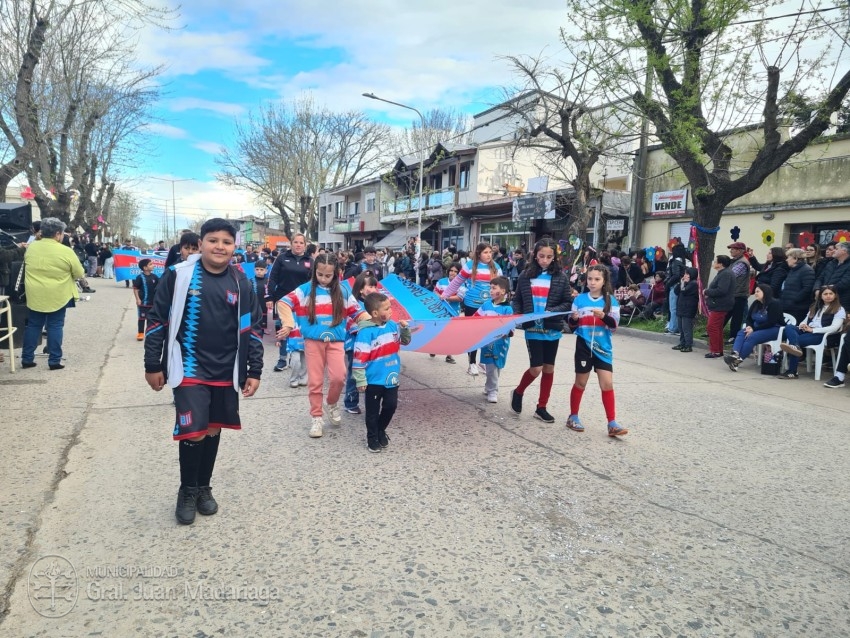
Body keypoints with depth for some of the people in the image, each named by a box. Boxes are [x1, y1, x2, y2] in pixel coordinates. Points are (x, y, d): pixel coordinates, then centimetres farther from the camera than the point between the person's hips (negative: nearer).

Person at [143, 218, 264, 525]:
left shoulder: (241, 283, 0)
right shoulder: (179, 275, -7)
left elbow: (252, 329, 6)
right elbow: (157, 321, -1)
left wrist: (254, 371, 3)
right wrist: (153, 366, -1)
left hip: (226, 372, 3)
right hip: (189, 369, -3)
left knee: (213, 430, 13)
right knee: (193, 432, -7)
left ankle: (204, 487, 34)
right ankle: (187, 491, 19)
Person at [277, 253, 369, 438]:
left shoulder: (343, 291, 4)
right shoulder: (306, 289, 0)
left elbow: (357, 312, 7)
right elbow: (284, 303, -2)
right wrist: (288, 325, -11)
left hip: (335, 341, 0)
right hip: (313, 341, 0)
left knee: (338, 377, -15)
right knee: (315, 381, 4)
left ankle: (332, 404, 15)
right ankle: (316, 418, 19)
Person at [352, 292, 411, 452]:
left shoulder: (393, 325, 0)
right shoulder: (366, 332, -19)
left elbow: (405, 341, 14)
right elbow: (359, 358, -18)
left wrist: (404, 328, -6)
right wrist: (360, 380, -16)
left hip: (391, 378, 5)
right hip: (374, 380, -5)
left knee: (391, 406, 13)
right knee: (373, 411, 9)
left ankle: (381, 431, 36)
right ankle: (372, 438, 27)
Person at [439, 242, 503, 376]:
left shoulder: (496, 267, 4)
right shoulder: (470, 265, -4)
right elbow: (456, 282, 1)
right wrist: (444, 295, 0)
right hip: (472, 305, -2)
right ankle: (472, 363, 16)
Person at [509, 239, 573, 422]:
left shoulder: (561, 276, -1)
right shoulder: (526, 275, 1)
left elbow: (568, 303, -1)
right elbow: (517, 299, 7)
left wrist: (552, 311, -16)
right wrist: (517, 315, -10)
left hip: (552, 329, 2)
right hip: (532, 329, -1)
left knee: (549, 368, 8)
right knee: (536, 368, -5)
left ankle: (541, 407, 21)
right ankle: (518, 392, 23)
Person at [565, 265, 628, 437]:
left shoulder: (610, 300, 0)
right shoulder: (580, 299, 0)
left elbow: (614, 325, -7)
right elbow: (572, 325, 5)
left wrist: (603, 316, -24)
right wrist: (574, 319, -16)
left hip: (603, 347, 0)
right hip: (584, 346, 0)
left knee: (607, 384, -4)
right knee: (580, 383, 8)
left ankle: (612, 424, 2)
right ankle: (573, 417, 23)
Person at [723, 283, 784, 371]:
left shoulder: (774, 304, -12)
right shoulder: (755, 303, 10)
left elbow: (771, 323, -18)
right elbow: (749, 318, 13)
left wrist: (754, 329, -21)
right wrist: (749, 327, -10)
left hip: (774, 329, -7)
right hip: (758, 328, 7)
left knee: (752, 337, -31)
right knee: (741, 333, -21)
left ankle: (738, 360, -40)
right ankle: (734, 354, -46)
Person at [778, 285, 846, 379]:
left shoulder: (839, 310, 6)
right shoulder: (815, 307, 26)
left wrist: (812, 330, -14)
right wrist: (802, 325, -4)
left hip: (821, 335, -6)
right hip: (806, 331, 6)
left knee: (794, 340, -31)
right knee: (789, 328, -28)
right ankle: (795, 347, -54)